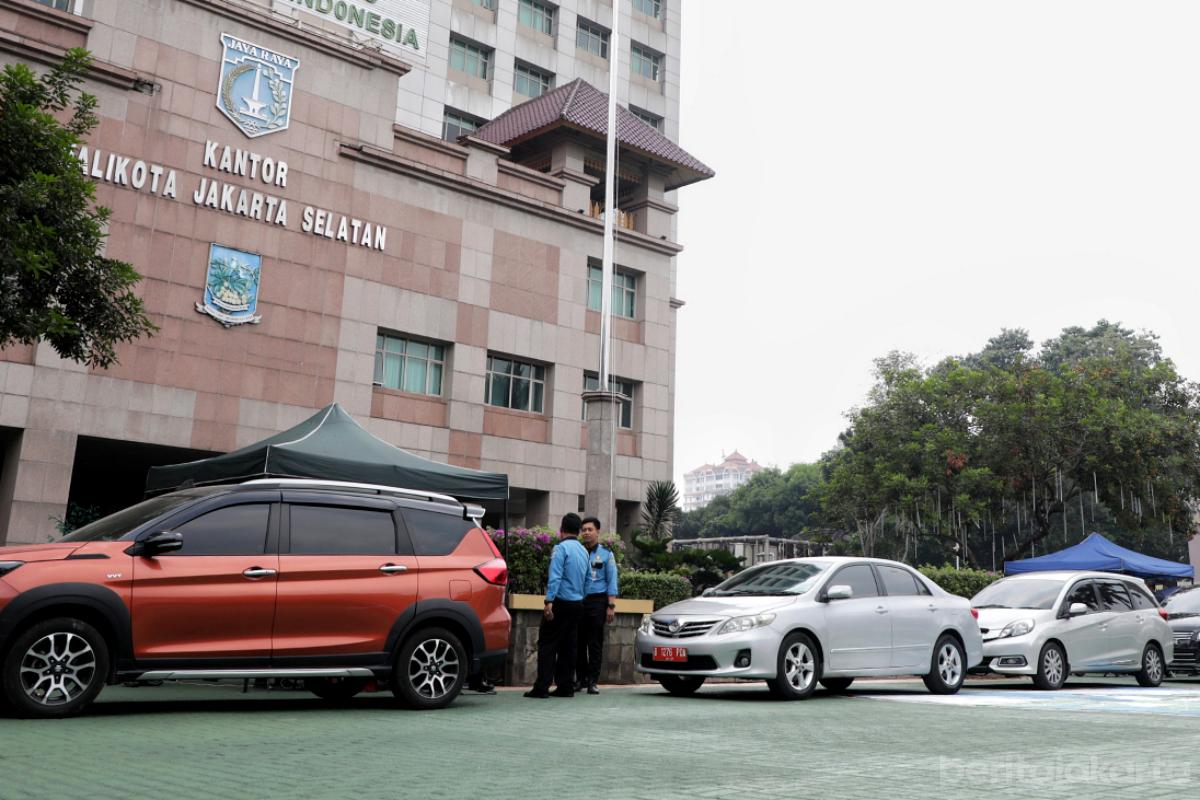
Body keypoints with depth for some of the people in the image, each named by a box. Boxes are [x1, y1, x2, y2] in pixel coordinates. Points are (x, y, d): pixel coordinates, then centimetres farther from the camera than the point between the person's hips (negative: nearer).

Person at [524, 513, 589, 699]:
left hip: (561, 602, -7)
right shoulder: (584, 551, 11)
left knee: (547, 644, -4)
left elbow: (555, 577, -19)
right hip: (577, 603, 7)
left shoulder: (561, 548, -11)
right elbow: (583, 578, 14)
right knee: (568, 646, 11)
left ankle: (542, 687, -8)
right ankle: (565, 687, 13)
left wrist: (549, 601, -22)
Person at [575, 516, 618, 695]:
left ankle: (593, 681, 2)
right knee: (579, 642, 4)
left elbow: (612, 581, 4)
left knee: (595, 642, -2)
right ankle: (581, 679, 14)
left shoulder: (606, 554, 7)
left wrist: (611, 606, -5)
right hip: (578, 600, 2)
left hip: (597, 600, -2)